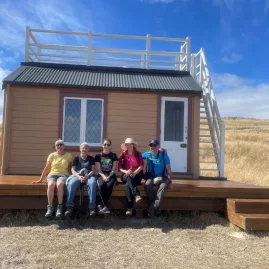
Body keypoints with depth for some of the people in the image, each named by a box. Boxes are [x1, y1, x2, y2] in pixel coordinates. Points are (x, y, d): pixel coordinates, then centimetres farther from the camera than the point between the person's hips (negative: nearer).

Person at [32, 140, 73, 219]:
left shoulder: (69, 155, 8)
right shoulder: (52, 155, 9)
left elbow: (69, 167, 9)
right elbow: (46, 168, 10)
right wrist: (40, 180, 8)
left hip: (63, 175, -1)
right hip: (52, 174, 1)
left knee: (59, 184, -38)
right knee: (51, 185, -35)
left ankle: (60, 208, -31)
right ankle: (50, 208, -28)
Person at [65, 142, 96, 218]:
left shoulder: (91, 158, 15)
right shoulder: (76, 158, 16)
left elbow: (93, 170, 4)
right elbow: (72, 170, 4)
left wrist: (86, 176, -17)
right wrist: (79, 176, -17)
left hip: (89, 176, 0)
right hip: (77, 175, 1)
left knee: (92, 183, -36)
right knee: (71, 183, -34)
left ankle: (92, 207, -35)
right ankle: (69, 207, -32)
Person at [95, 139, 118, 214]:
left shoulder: (114, 156, 10)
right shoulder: (98, 156, 10)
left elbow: (114, 169, 3)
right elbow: (98, 169, 2)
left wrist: (109, 176, -14)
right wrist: (103, 176, -15)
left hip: (111, 175, 0)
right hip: (101, 175, 0)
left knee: (109, 186, -33)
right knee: (101, 185, -34)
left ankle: (102, 205, -19)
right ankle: (105, 206, -30)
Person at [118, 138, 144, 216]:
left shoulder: (138, 154, 10)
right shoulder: (122, 155, 11)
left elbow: (141, 166, -2)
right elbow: (120, 168, 3)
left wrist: (134, 172, -20)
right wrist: (126, 172, -18)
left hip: (137, 175, -1)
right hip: (126, 176, 1)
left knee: (128, 185, -34)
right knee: (129, 176, -38)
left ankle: (130, 207, -40)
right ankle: (137, 194, -55)